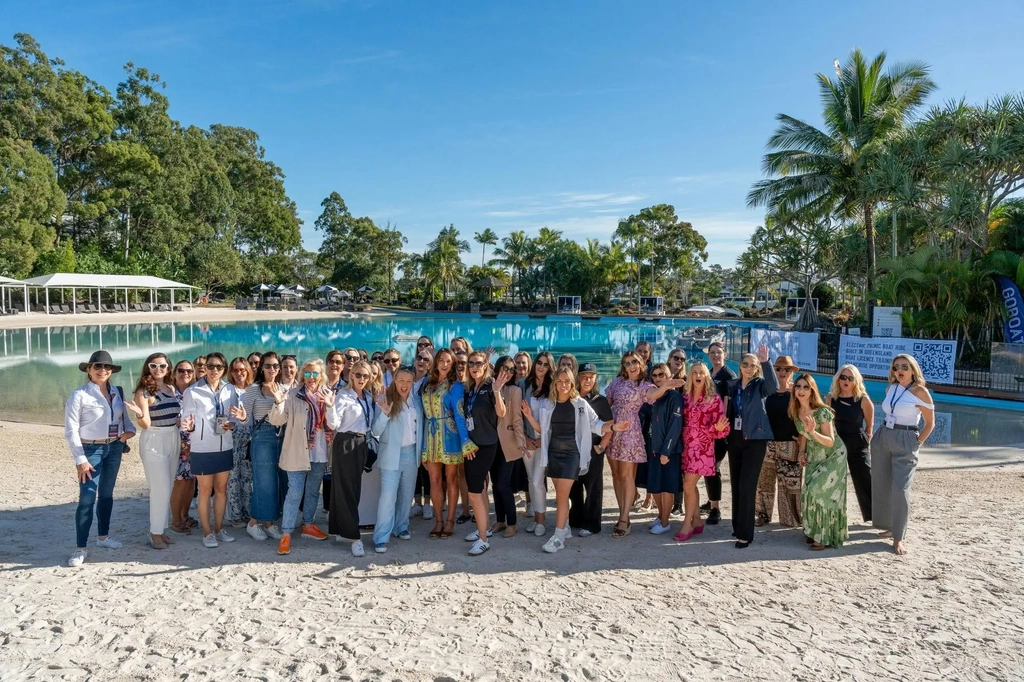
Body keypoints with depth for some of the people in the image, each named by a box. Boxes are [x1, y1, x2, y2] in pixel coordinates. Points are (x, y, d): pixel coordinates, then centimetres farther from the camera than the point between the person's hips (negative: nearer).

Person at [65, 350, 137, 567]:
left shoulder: (117, 393, 5)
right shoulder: (80, 395, -11)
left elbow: (124, 416, 16)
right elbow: (71, 430, -12)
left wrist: (130, 430, -8)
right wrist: (80, 459, -16)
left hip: (114, 448, 5)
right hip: (90, 449, -5)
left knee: (106, 494, 16)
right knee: (87, 498, -7)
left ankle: (103, 536, 31)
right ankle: (81, 548, 2)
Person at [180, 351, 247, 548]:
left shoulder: (230, 389, 0)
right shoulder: (193, 391, -11)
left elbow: (236, 417, 5)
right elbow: (186, 419, -12)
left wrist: (232, 424, -15)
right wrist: (189, 425, -34)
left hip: (224, 448, 4)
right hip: (202, 449, -4)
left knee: (222, 489, 13)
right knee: (205, 491, 6)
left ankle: (219, 528, 27)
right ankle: (207, 532, 19)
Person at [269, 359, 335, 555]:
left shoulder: (328, 396, 1)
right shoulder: (293, 396, -8)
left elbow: (333, 425, -5)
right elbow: (276, 421, -13)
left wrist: (330, 407, -22)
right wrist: (278, 403, -31)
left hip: (320, 454, 4)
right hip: (298, 453, -4)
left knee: (313, 492, 17)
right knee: (294, 493, -4)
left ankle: (308, 525, 32)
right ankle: (286, 533, 4)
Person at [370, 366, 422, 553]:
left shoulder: (416, 399, 3)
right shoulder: (384, 399, -11)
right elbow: (376, 432, -15)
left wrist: (421, 450, 7)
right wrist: (384, 414, -30)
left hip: (411, 453, 5)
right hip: (392, 455, -5)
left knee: (406, 494, 15)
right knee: (388, 496, -7)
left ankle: (401, 528, 30)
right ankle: (381, 538, -1)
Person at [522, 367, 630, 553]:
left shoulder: (581, 404, -3)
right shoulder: (547, 405, 5)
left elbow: (596, 425, 0)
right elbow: (541, 429, 11)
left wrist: (613, 427, -16)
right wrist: (529, 416, -4)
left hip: (572, 454, -4)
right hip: (553, 453, 4)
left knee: (562, 494, -9)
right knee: (560, 494, 11)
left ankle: (559, 537, -7)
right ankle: (565, 527, 27)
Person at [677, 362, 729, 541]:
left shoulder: (714, 398, -6)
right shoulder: (686, 398, 7)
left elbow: (720, 426, -6)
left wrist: (719, 428, -28)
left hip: (703, 447, -5)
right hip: (686, 446, 5)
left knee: (688, 485, -8)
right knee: (690, 485, 9)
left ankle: (687, 524, 3)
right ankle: (697, 522, 22)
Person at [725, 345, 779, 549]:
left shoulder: (760, 385, -5)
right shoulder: (733, 386, 9)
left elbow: (774, 386, -27)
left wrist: (765, 362, -34)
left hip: (755, 439, -5)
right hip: (735, 438, 5)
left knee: (747, 485, -7)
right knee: (736, 484, 11)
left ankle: (745, 533, -2)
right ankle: (738, 527, 24)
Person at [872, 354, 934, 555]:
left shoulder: (920, 391, -8)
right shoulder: (891, 388, 8)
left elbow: (930, 423, -4)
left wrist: (917, 443, -8)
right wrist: (881, 435, 10)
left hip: (905, 442, -6)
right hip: (882, 438, 6)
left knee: (900, 489, -8)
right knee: (882, 486, 10)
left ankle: (899, 537, -1)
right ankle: (891, 526, 25)